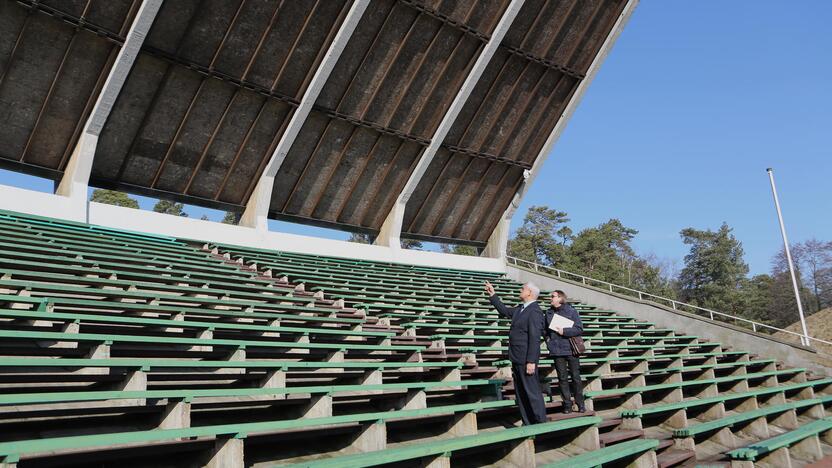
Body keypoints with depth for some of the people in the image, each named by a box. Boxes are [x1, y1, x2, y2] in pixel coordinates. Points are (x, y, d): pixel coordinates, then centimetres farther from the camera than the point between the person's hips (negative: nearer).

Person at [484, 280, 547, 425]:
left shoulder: (534, 312, -17)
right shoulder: (520, 309, 12)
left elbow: (534, 338, -21)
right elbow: (504, 311, 29)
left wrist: (531, 362, -24)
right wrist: (493, 295, 28)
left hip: (526, 360, -10)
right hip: (517, 359, 10)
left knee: (532, 392, -3)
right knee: (520, 393, 14)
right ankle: (527, 424, 23)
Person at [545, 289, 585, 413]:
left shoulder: (571, 311, -4)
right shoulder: (549, 313, 7)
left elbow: (580, 329, -8)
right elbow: (546, 330, 19)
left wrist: (564, 331, -15)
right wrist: (548, 340, 4)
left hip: (571, 349, -3)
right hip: (557, 351, 3)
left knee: (576, 377, 3)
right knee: (562, 378, 6)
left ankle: (580, 403, 14)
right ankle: (567, 404, 14)